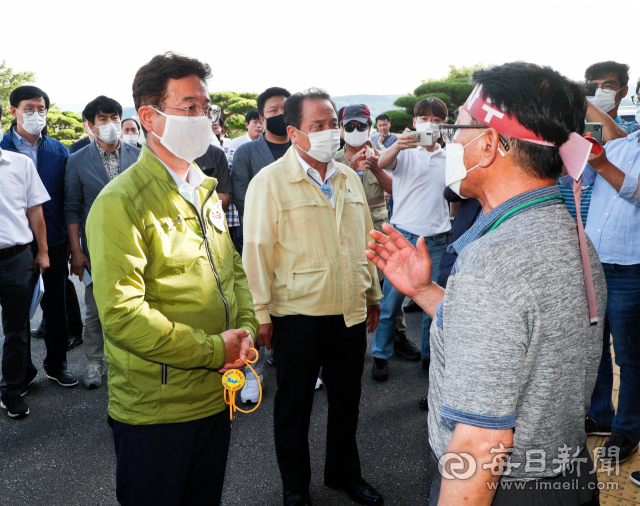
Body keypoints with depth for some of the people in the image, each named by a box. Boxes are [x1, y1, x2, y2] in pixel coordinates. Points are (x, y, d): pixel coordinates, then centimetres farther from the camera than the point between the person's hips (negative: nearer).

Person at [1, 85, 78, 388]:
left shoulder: (58, 151, 4)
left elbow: (67, 197, 5)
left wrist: (68, 240, 1)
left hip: (54, 242, 2)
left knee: (56, 305, 12)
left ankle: (56, 364, 28)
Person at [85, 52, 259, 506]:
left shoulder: (204, 190, 9)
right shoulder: (121, 203, -18)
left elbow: (233, 268, 15)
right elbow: (122, 315, -25)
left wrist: (246, 328, -4)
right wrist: (216, 350, -20)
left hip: (216, 396, 7)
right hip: (155, 411, -7)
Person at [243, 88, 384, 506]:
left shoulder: (350, 178, 9)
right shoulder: (270, 182, -10)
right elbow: (257, 251, -11)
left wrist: (374, 295, 16)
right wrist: (260, 314, -13)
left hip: (351, 312, 6)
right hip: (298, 314, -5)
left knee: (346, 399, 19)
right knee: (294, 406, 12)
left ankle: (345, 472, 41)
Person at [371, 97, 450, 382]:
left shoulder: (449, 158, 11)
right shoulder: (405, 152, 0)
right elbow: (381, 164, -22)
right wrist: (397, 146, -43)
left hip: (437, 240, 3)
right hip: (404, 236, -3)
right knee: (391, 300, 2)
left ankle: (430, 355, 24)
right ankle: (380, 356, 16)